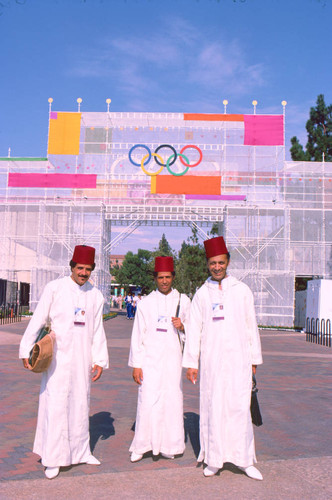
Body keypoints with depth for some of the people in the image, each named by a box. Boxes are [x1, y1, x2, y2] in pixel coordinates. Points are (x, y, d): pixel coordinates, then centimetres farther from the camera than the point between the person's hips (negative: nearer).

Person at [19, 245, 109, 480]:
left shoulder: (96, 295, 6)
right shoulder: (54, 288, -4)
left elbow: (98, 330, 9)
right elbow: (37, 320, -2)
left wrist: (100, 360, 5)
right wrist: (27, 350, -6)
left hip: (82, 358, 4)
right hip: (58, 356, -3)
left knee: (80, 402, 12)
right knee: (55, 404, -2)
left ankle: (80, 451, 27)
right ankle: (53, 459, 10)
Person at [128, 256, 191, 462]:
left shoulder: (183, 301, 6)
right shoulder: (145, 303, 4)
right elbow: (137, 335, 4)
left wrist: (182, 327, -12)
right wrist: (136, 365, -1)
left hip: (173, 359, 1)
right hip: (150, 359, -1)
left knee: (172, 400, 3)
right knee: (147, 401, -4)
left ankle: (168, 445, 17)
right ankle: (141, 446, 9)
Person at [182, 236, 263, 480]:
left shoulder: (242, 290, 4)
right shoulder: (201, 294, 6)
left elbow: (251, 326, 7)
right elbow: (194, 329, 6)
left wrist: (255, 358, 7)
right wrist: (191, 363, 3)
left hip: (238, 358, -1)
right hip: (211, 359, 1)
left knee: (239, 407, -1)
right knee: (212, 408, 4)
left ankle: (246, 460, 11)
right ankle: (213, 459, 16)